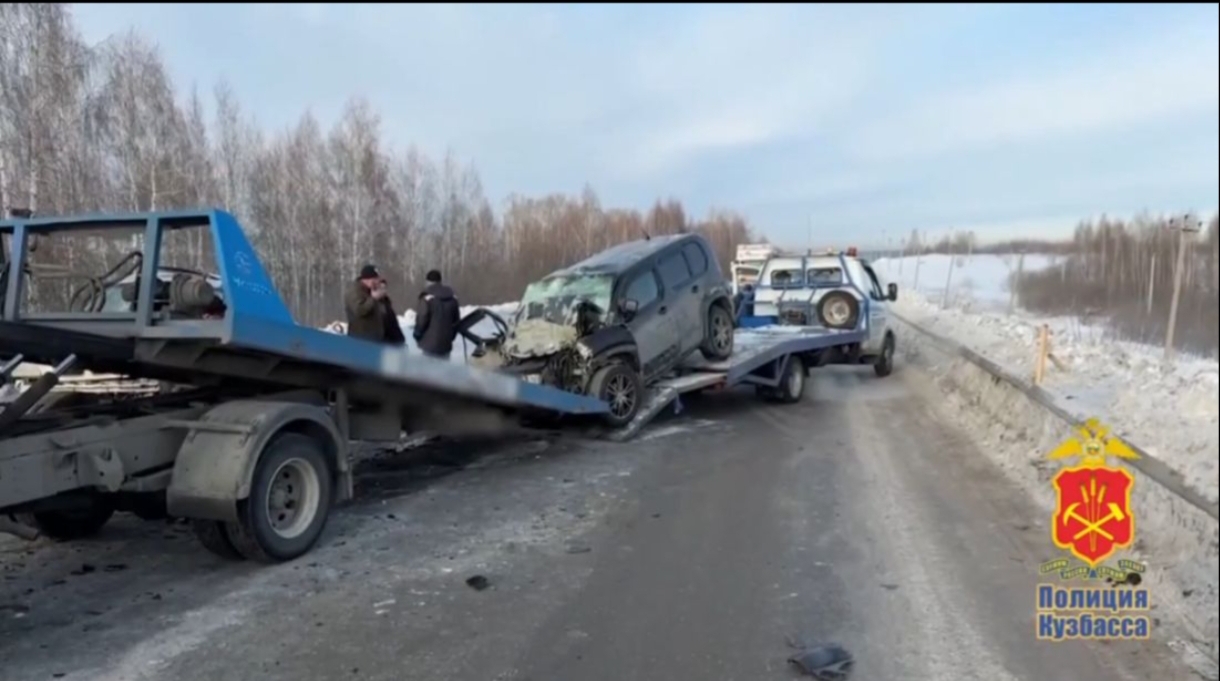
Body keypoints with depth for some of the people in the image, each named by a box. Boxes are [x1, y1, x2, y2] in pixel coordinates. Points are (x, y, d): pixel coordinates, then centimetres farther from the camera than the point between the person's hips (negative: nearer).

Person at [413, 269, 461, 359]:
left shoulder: (427, 298, -12)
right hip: (446, 343, 6)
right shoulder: (453, 298, 9)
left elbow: (421, 319, -11)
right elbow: (457, 320, 14)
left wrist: (417, 335, 4)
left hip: (430, 343, -6)